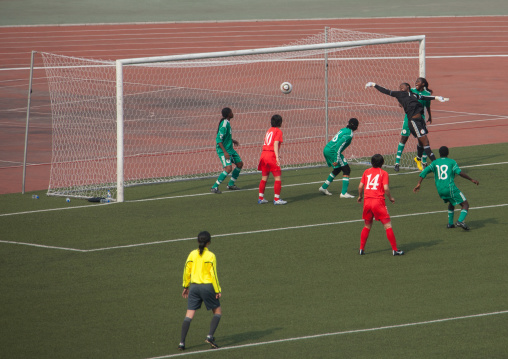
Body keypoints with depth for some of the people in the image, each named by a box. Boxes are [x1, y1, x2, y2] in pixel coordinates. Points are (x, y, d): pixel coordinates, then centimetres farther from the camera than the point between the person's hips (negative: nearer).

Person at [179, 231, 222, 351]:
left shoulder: (192, 254, 4)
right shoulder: (210, 256, -8)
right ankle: (210, 336, -3)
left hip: (194, 286, 4)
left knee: (189, 315, 3)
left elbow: (186, 271, 7)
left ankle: (182, 342, -4)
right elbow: (213, 274, -10)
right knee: (218, 312, 13)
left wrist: (186, 287, 18)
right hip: (207, 286, -4)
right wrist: (217, 290, -4)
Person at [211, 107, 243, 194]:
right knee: (228, 168, -21)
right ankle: (214, 187, -13)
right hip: (223, 150, -10)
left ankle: (231, 184, 27)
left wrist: (233, 141, 15)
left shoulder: (227, 123, 8)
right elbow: (218, 139, -26)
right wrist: (225, 152, -27)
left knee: (240, 164, 15)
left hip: (229, 149, 10)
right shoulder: (224, 125, -22)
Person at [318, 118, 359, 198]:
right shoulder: (349, 134, -14)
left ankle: (324, 187, 34)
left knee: (337, 169, 27)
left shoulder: (343, 130, 14)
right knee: (346, 170, -4)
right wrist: (337, 160, -24)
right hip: (332, 151, -9)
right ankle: (344, 193, -9)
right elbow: (339, 146, -24)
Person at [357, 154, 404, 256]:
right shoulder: (383, 173, 1)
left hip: (367, 201, 4)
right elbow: (386, 188, -10)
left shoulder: (366, 172, 11)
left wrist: (360, 196, 25)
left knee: (367, 226, 19)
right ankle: (395, 249, -5)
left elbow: (360, 186, 7)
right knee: (388, 225, -1)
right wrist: (390, 198, 6)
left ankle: (361, 249, 18)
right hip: (378, 201, -4)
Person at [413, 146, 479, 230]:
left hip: (440, 189, 5)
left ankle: (450, 223, 27)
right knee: (465, 204, -1)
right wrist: (471, 179, -8)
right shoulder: (451, 162, 1)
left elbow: (425, 171, 1)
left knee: (451, 203, 33)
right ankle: (460, 221, -24)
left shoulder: (435, 163, 12)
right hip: (450, 188, -5)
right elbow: (459, 172, -13)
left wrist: (419, 184, 2)